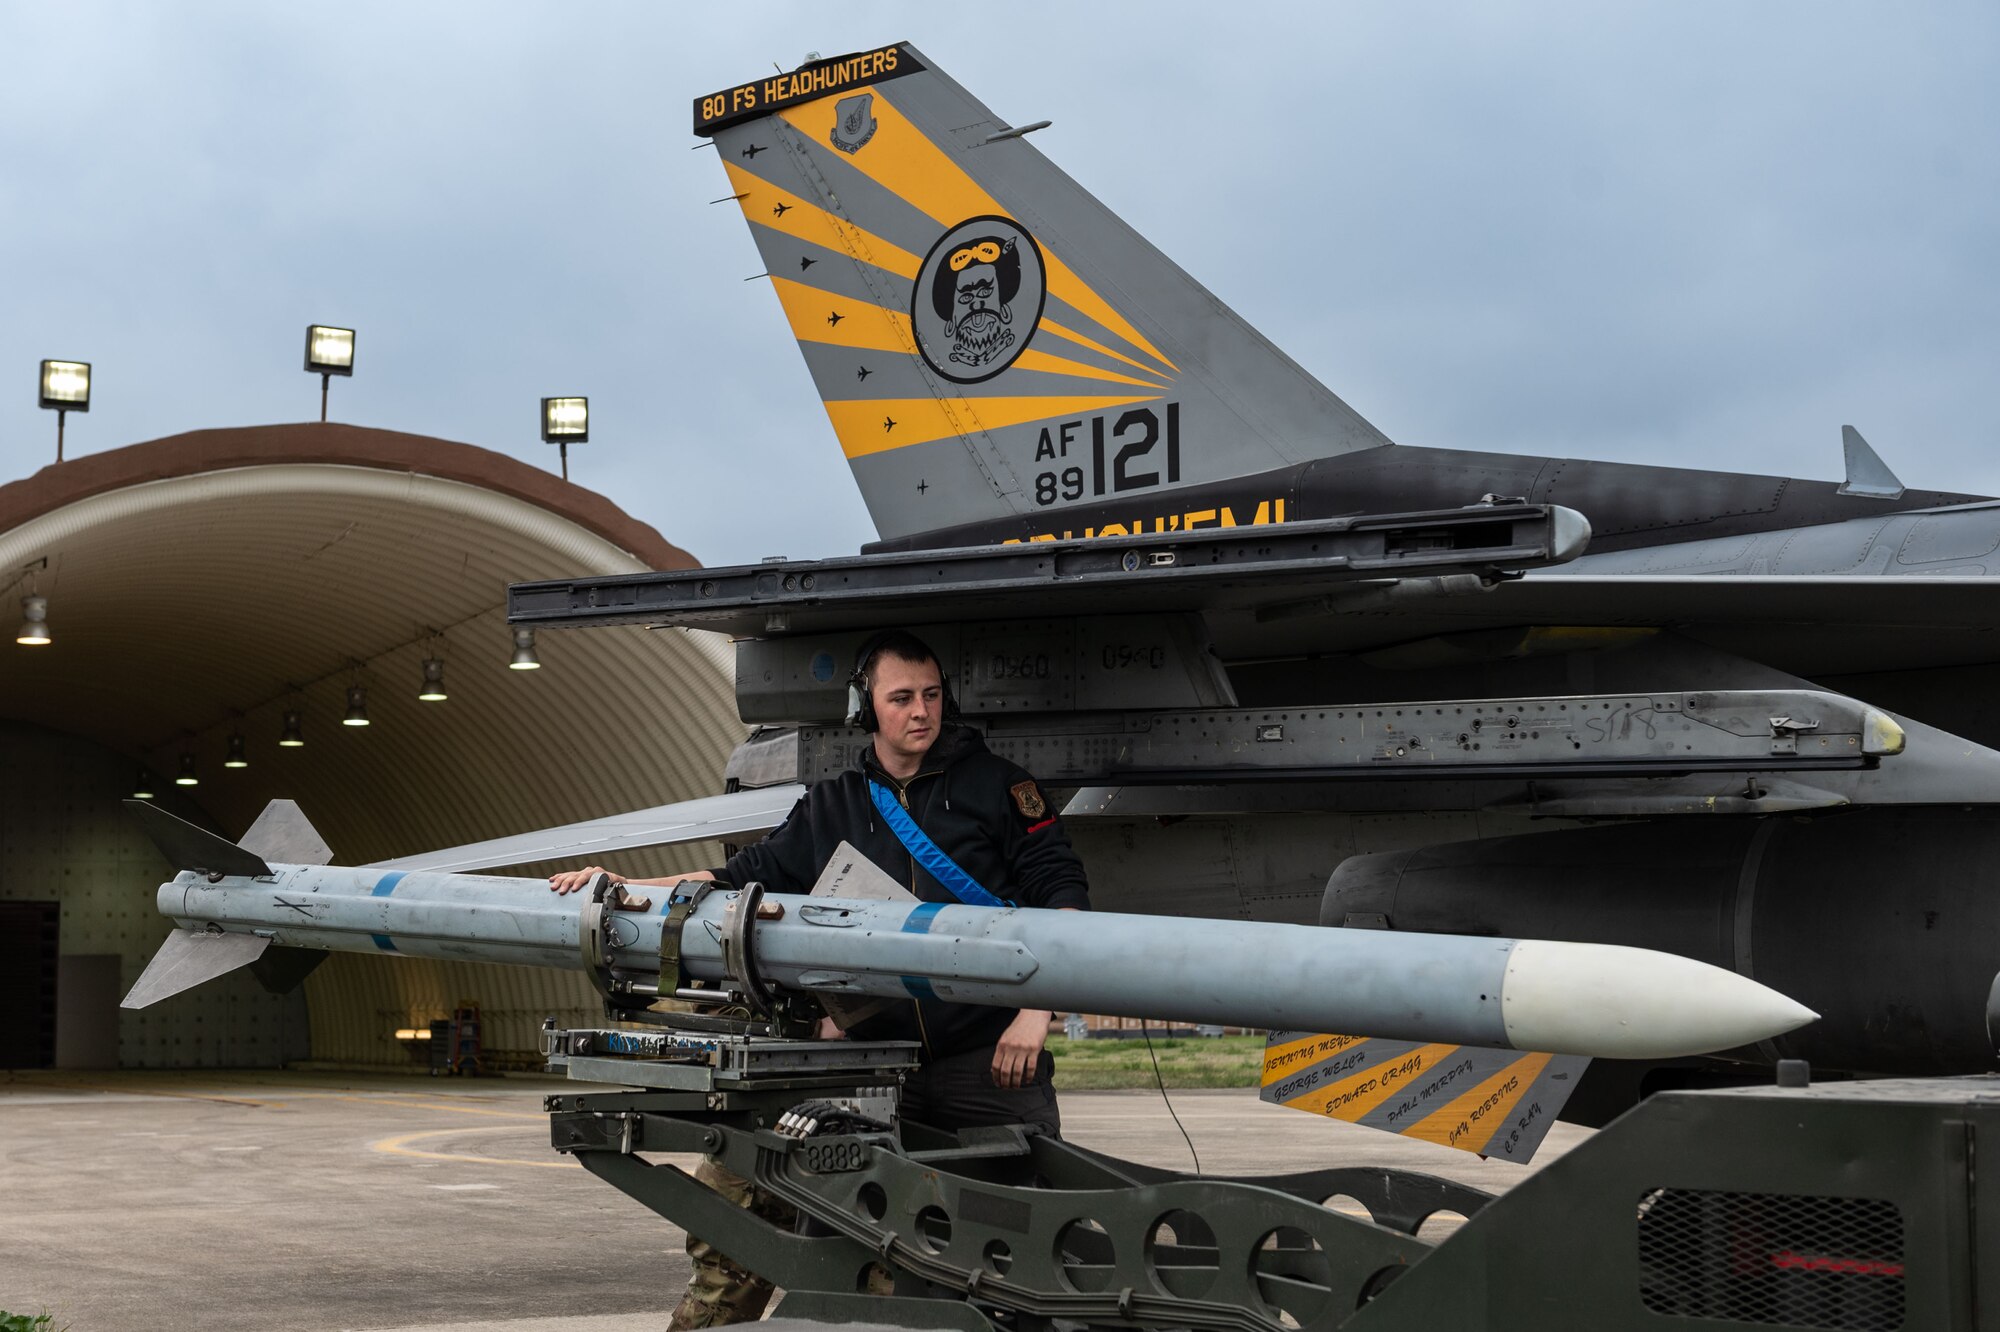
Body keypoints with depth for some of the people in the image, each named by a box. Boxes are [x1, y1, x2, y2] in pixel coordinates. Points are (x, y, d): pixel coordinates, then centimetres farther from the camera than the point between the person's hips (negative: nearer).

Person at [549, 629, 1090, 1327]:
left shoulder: (995, 784, 3)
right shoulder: (831, 808, 14)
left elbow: (1063, 892, -1)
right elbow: (748, 878, 18)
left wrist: (1035, 1012, -12)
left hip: (992, 1059, -3)